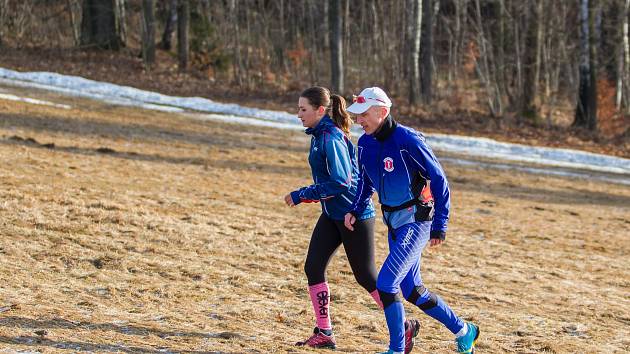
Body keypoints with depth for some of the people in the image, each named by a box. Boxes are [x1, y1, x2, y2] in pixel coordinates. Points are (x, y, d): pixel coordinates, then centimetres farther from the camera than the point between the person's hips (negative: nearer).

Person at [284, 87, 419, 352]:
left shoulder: (331, 138, -21)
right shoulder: (319, 134, 8)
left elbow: (340, 183, -27)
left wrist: (301, 196, -22)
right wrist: (310, 196, 13)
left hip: (354, 215, -9)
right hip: (332, 215, 9)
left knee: (366, 276, 0)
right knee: (313, 267, 2)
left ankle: (404, 328, 15)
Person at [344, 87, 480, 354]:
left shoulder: (408, 140, -20)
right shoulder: (365, 144, 2)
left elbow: (439, 181, -15)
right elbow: (365, 182, 19)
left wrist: (439, 226, -14)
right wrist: (356, 210, 2)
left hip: (416, 222, -8)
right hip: (393, 223, 8)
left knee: (386, 283, -16)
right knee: (411, 290, 13)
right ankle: (463, 331, 29)